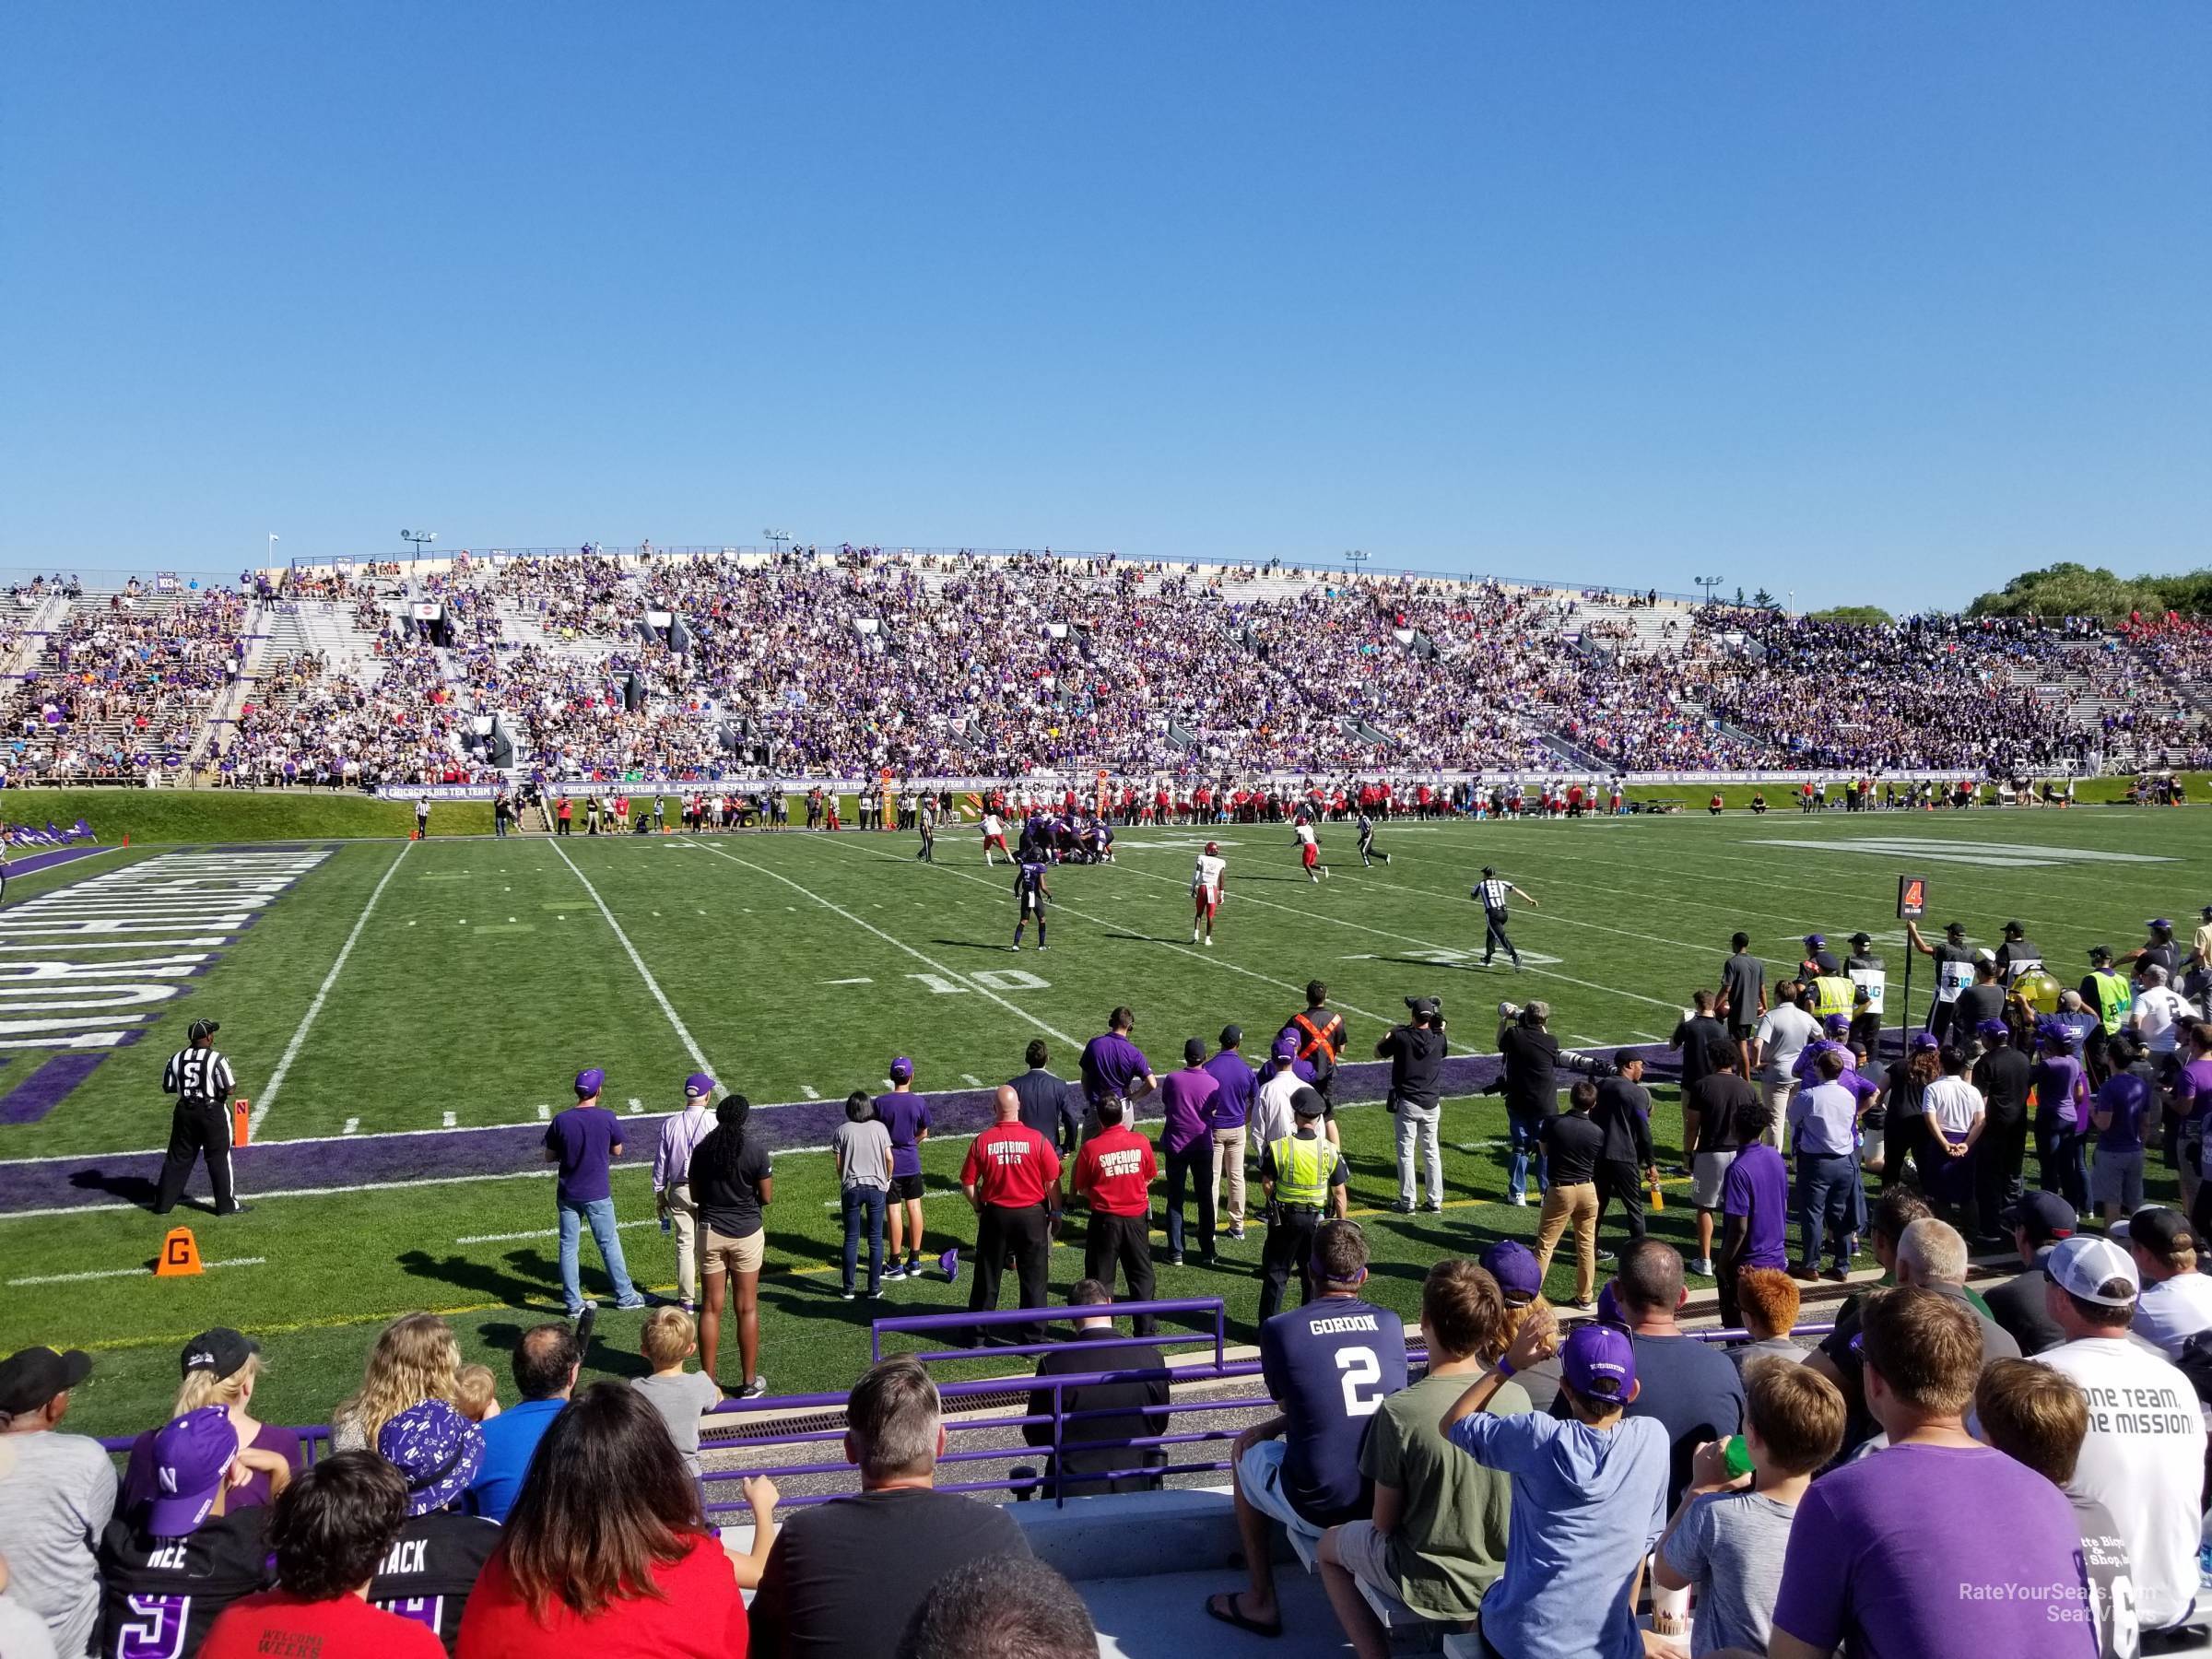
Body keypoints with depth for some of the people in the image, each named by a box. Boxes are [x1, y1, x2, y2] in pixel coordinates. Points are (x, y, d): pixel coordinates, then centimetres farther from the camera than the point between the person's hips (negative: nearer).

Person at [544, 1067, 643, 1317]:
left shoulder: (561, 1120, -8)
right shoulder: (607, 1118, -12)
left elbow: (549, 1157, 1)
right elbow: (617, 1151, 2)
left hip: (567, 1194, 1)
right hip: (597, 1194, -1)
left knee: (568, 1247, 10)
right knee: (609, 1244, 11)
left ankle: (574, 1303, 14)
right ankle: (625, 1296, 20)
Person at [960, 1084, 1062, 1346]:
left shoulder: (982, 1141, -9)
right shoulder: (1037, 1140, -11)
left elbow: (968, 1183, -3)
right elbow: (1052, 1181, -7)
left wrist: (979, 1208, 12)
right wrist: (1056, 1212, 6)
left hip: (995, 1215, 1)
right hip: (1032, 1214, -1)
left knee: (987, 1277, 14)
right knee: (1033, 1279, 9)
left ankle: (976, 1332, 25)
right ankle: (1032, 1336, 13)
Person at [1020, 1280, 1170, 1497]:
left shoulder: (1053, 1365, -14)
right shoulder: (1152, 1359, -8)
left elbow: (1036, 1438, 0)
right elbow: (1159, 1427, 8)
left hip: (1073, 1489, -2)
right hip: (1135, 1487, 2)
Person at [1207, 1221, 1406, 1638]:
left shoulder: (1278, 1329, -10)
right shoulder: (1390, 1323, 1)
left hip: (1321, 1509, -4)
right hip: (1392, 1503, 4)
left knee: (1245, 1453, 27)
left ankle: (1260, 1602, 30)